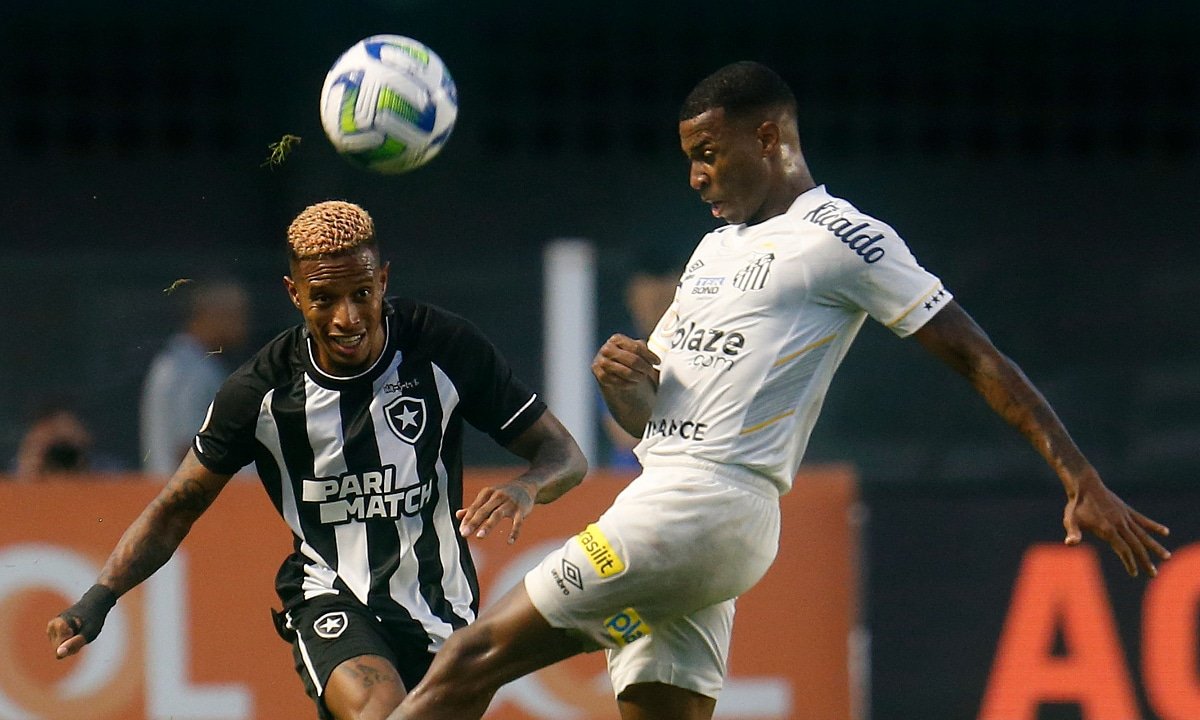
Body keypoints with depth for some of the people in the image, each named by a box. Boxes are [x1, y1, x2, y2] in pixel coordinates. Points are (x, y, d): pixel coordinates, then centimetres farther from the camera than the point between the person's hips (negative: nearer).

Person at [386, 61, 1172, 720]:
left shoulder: (839, 238, -2)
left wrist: (1085, 484, -8)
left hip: (711, 506, -9)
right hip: (665, 507, 9)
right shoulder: (717, 248, 24)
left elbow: (977, 358, -4)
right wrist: (620, 379, 2)